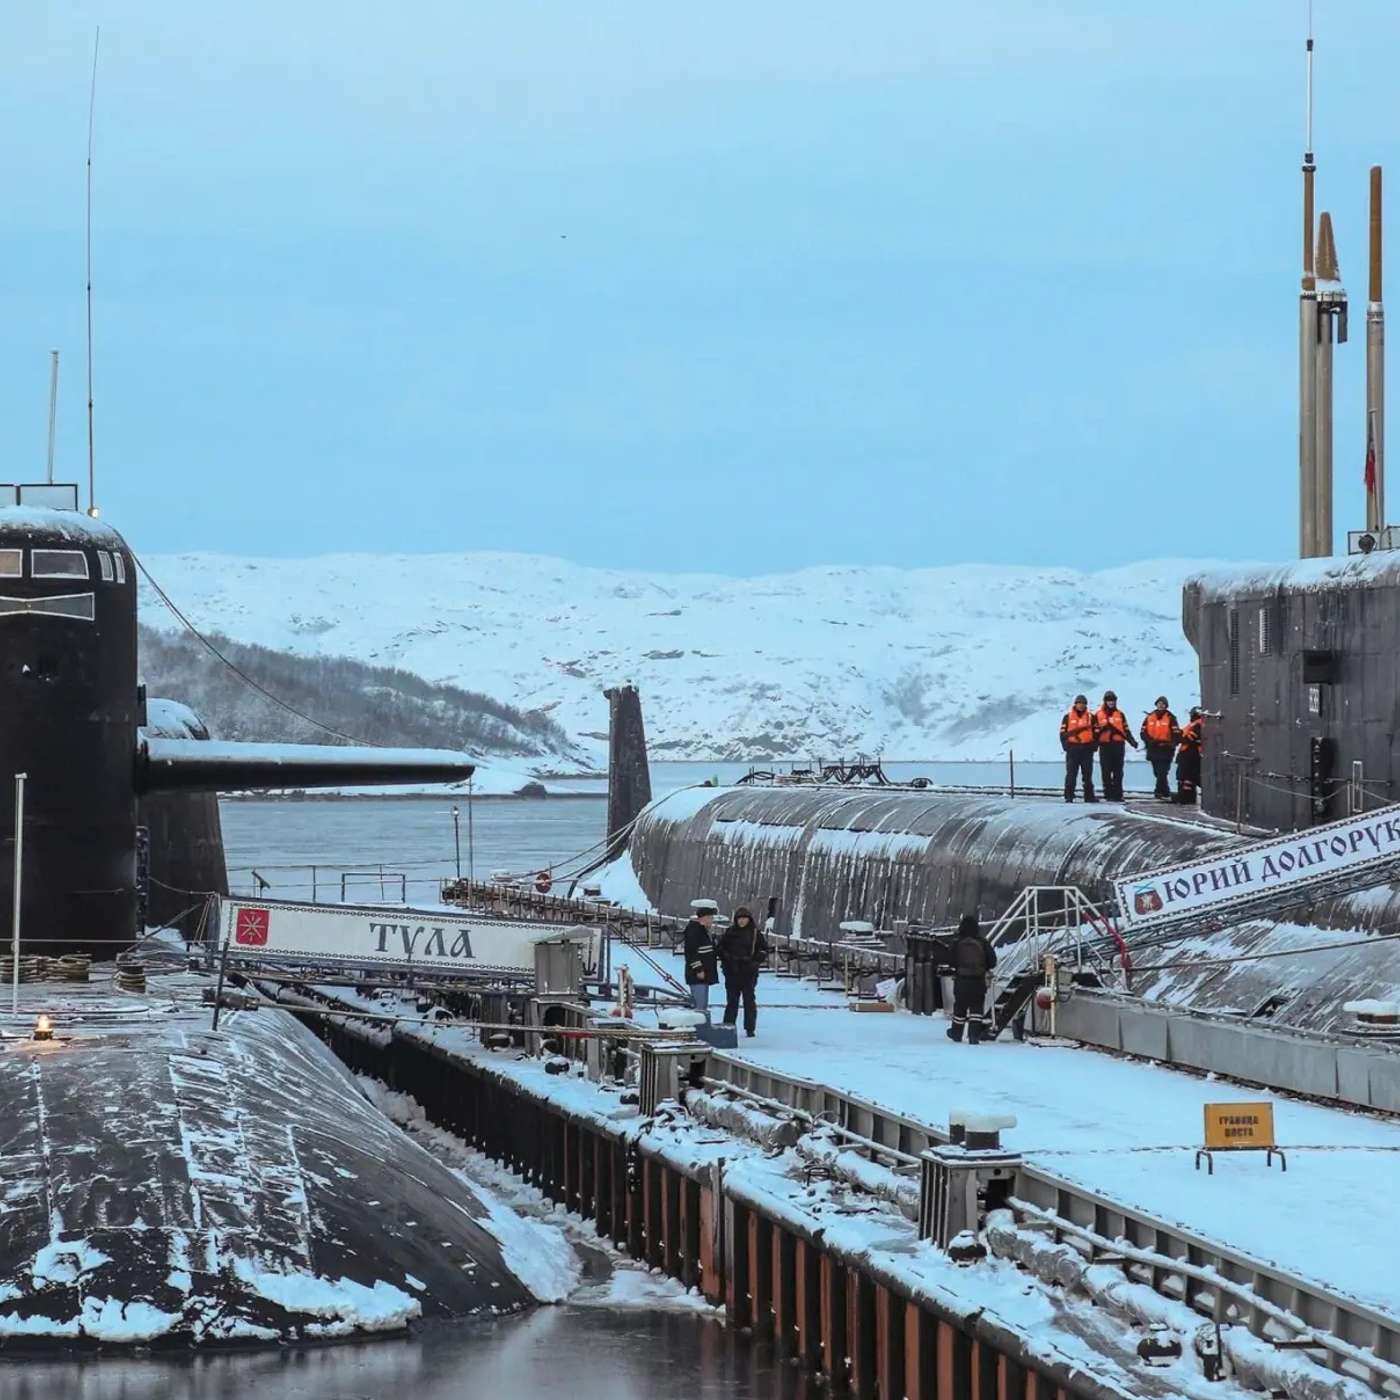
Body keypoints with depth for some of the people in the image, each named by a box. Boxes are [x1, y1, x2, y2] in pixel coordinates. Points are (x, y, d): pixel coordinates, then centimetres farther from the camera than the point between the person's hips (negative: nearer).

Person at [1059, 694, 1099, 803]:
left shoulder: (1091, 717, 8)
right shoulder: (1068, 717, 4)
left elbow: (1096, 733, 9)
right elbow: (1063, 733, 3)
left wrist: (1093, 746, -2)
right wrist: (1066, 746, -7)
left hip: (1087, 748, 2)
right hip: (1072, 748, -2)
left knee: (1087, 774, 5)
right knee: (1071, 774, -4)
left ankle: (1089, 796, 9)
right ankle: (1069, 796, -2)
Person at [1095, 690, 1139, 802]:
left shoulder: (1120, 715, 13)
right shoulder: (1098, 715, 6)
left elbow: (1126, 730, 13)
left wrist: (1132, 741, 1)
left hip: (1118, 745, 2)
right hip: (1105, 746, -2)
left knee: (1118, 773, 2)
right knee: (1106, 772, -2)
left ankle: (1118, 795, 5)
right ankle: (1108, 795, 2)